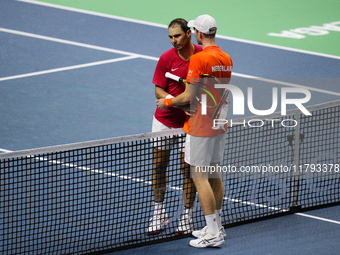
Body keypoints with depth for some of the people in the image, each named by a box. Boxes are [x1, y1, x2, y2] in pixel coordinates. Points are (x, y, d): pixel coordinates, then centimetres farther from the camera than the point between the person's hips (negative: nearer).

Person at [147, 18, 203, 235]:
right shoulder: (167, 58, -7)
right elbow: (158, 90, -5)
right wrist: (172, 100, -24)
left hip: (189, 122, -1)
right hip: (164, 120, 1)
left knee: (187, 169, 0)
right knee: (159, 166, 6)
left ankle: (187, 218, 11)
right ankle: (159, 213, 20)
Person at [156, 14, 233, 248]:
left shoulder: (199, 59, -19)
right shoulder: (226, 59, 6)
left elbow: (189, 97, -17)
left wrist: (167, 102, 0)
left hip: (200, 127, -8)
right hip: (220, 123, 8)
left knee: (200, 178, -4)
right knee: (213, 175, 17)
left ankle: (213, 234, -5)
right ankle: (216, 226, 24)